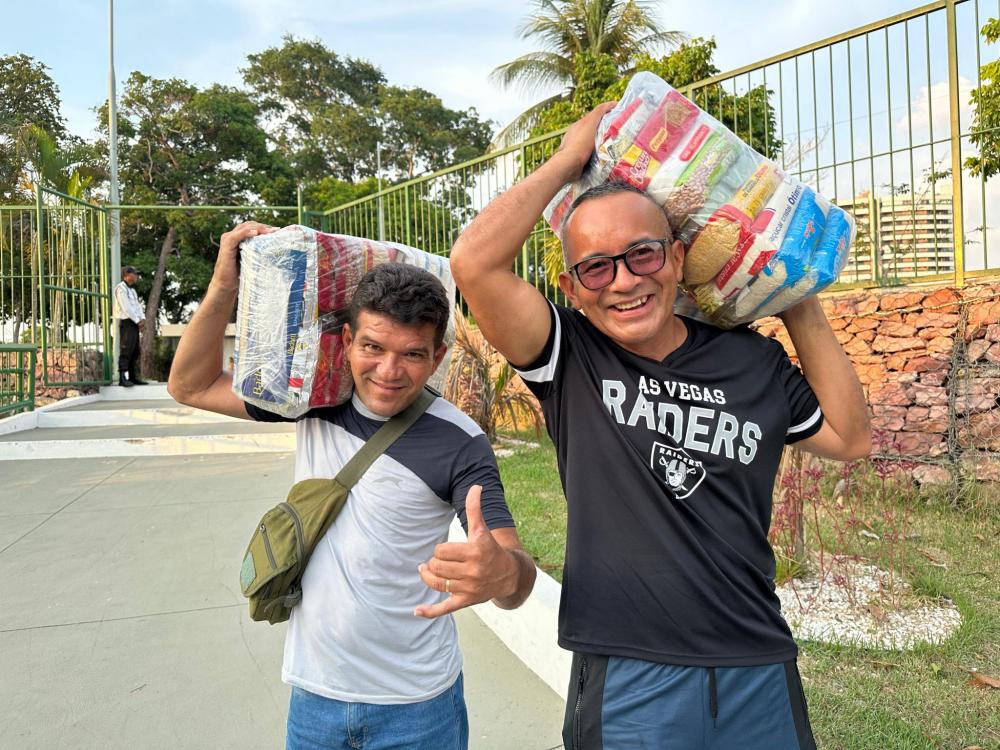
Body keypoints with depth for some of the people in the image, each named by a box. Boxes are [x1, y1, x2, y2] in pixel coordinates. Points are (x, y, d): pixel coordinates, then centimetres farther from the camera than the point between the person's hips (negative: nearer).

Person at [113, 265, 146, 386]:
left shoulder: (132, 289, 22)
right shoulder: (121, 288, -7)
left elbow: (138, 305, 15)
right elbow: (126, 308, -16)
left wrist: (142, 319, -2)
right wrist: (138, 321, -13)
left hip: (135, 323, 9)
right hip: (126, 322, -9)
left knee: (135, 351, 8)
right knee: (126, 350, -15)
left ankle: (133, 377, 12)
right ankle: (123, 378, -19)